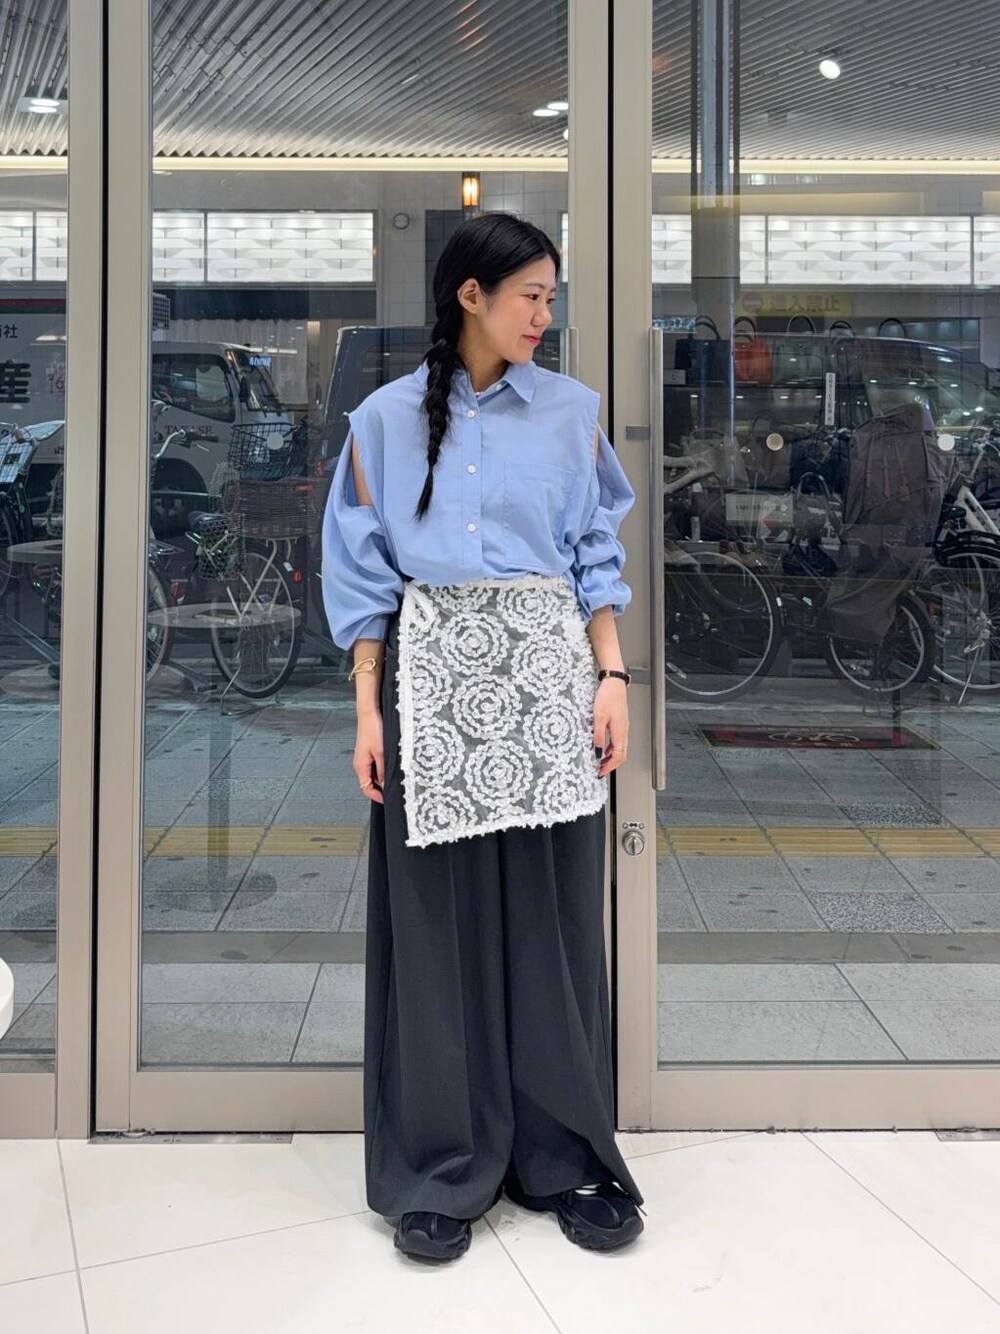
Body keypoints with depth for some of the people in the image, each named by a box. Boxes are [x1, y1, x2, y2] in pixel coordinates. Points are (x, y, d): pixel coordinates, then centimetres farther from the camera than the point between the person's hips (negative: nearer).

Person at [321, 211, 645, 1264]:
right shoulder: (387, 419, 5)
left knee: (554, 917, 3)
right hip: (433, 675, -1)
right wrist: (369, 711, -3)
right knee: (436, 921, 2)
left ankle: (564, 1158, 19)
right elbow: (363, 575, 4)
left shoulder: (570, 410, 8)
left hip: (547, 671, 1)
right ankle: (441, 1171, 17)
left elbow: (597, 557, 9)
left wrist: (611, 679, 0)